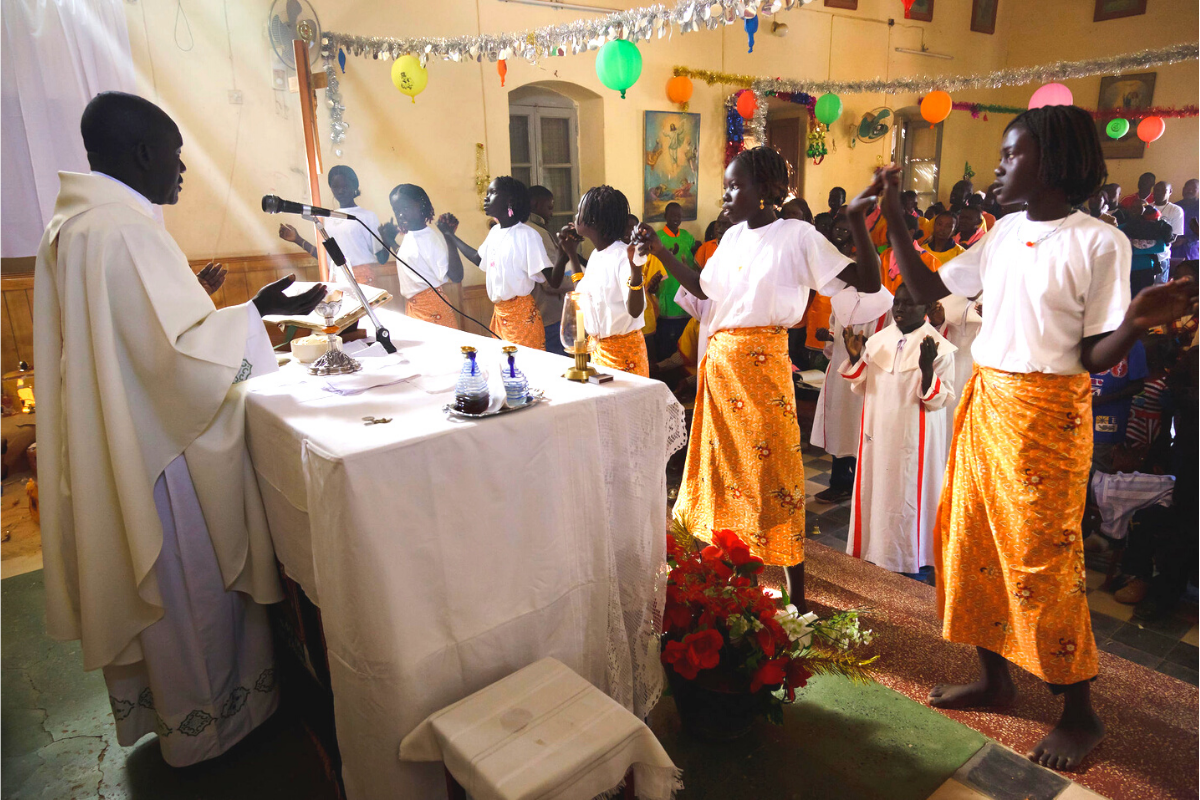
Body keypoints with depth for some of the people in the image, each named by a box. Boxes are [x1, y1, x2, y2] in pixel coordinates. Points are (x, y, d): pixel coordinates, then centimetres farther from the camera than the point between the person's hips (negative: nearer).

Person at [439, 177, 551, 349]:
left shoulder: (526, 234, -14)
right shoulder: (495, 232, 9)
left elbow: (549, 278, -17)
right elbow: (479, 259, 27)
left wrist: (562, 258, -34)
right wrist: (451, 236, 31)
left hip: (522, 314, -8)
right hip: (499, 313, 8)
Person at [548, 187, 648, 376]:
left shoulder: (623, 256, -19)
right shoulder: (596, 255, 7)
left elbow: (635, 310, -27)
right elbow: (583, 293, 17)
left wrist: (636, 268, -42)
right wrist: (571, 254, 15)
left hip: (621, 349, -8)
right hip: (595, 346, 8)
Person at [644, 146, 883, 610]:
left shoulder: (797, 236, -8)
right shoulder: (733, 237, 11)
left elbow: (868, 282, -12)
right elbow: (703, 289, 17)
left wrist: (857, 220, -24)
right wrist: (660, 251, 12)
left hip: (762, 365, -7)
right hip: (720, 363, 7)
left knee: (772, 471, 0)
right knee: (724, 464, 15)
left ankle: (796, 597, 15)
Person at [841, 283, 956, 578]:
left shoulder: (938, 347, -9)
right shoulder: (878, 340, 5)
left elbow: (939, 399, -12)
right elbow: (861, 387, 10)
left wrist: (927, 367, -27)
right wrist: (855, 357, -5)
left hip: (914, 438, -4)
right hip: (877, 432, 5)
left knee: (908, 495, 4)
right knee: (876, 491, 13)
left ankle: (911, 561, 20)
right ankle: (874, 551, 28)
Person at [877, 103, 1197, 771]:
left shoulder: (1100, 242, -10)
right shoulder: (1004, 233, 7)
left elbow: (1097, 358, -10)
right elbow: (929, 289, 10)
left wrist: (1137, 322, -30)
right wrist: (896, 221, 5)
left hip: (1050, 410, -6)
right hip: (985, 399, 7)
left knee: (1044, 560, -1)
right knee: (973, 541, 11)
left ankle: (1080, 712, 20)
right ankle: (995, 679, 29)